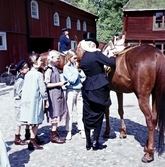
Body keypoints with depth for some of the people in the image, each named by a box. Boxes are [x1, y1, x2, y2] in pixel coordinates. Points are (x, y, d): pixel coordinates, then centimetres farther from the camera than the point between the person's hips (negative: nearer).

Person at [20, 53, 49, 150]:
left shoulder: (27, 74, 9)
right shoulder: (39, 75, -11)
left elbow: (25, 88, 12)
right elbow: (43, 89, -11)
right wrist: (46, 99, 0)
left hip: (28, 100, 7)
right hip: (36, 100, -7)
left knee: (34, 121, 16)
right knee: (36, 122, -2)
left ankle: (35, 138, 26)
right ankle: (32, 142, 0)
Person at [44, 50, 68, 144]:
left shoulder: (55, 68, 12)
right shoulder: (49, 70, -13)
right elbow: (47, 85, -17)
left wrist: (61, 83, 9)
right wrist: (59, 84, -16)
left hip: (58, 94, 8)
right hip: (53, 95, -8)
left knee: (58, 114, 12)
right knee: (55, 115, -2)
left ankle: (56, 134, 23)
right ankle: (53, 136, 9)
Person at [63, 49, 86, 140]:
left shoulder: (77, 65, 7)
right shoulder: (66, 67, -9)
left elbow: (83, 76, 4)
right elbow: (72, 80, -16)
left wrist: (80, 70, -7)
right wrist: (76, 70, -13)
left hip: (79, 90, 5)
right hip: (71, 91, -5)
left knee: (81, 111, 10)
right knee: (70, 111, 3)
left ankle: (82, 129, 21)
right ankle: (69, 131, 13)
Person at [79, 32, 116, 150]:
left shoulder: (82, 59, 8)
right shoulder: (96, 54, -11)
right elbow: (111, 62, -16)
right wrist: (115, 56, 4)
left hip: (87, 88, 5)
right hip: (99, 87, -5)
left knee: (88, 115, 12)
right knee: (98, 115, 6)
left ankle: (88, 143, 21)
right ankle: (95, 143, 11)